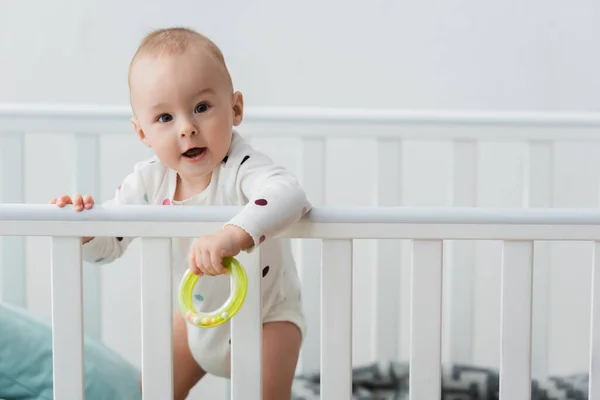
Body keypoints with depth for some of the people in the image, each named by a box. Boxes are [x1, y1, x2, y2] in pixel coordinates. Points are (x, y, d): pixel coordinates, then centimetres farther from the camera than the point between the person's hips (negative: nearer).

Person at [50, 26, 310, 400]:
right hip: (201, 313, 5)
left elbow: (289, 195, -55)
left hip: (267, 316, -5)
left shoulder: (241, 168, -34)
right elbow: (109, 244, -8)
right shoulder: (149, 180, -16)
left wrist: (233, 235, -71)